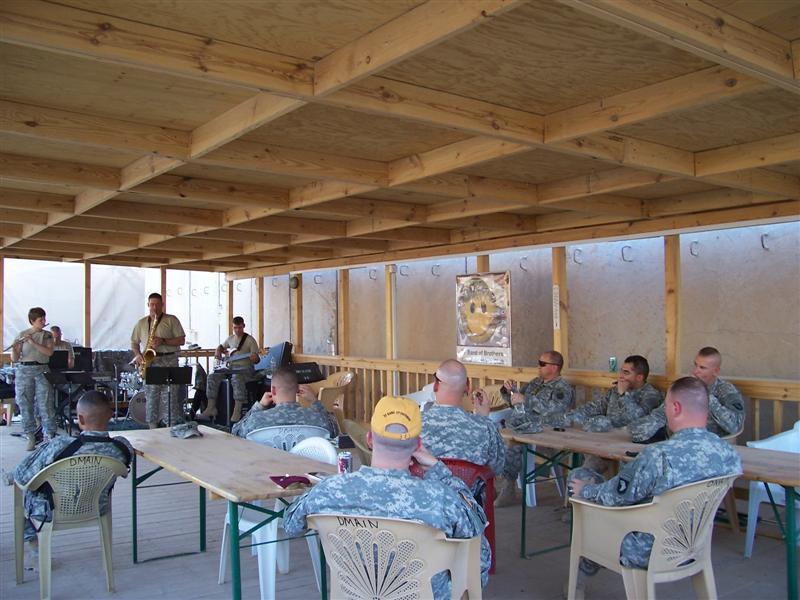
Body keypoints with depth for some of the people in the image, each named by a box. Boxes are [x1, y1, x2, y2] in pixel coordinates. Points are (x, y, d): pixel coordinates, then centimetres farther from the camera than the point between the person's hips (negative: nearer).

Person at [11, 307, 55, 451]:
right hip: (23, 371, 1)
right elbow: (14, 359, 3)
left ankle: (50, 436, -2)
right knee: (25, 404, 2)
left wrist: (33, 342, -17)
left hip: (42, 371, 0)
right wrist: (14, 349, -18)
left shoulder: (47, 335, 8)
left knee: (45, 404, -5)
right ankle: (30, 437, 11)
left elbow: (49, 352, -9)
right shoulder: (21, 335, 5)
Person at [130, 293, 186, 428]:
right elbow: (134, 342, 20)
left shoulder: (172, 320, 6)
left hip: (169, 361, -3)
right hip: (149, 362, 3)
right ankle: (152, 427, 9)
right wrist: (137, 354, 0)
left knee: (171, 396, -8)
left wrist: (163, 341, -12)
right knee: (151, 396, 3)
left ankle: (173, 426, -6)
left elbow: (181, 340, 0)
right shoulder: (141, 323, 16)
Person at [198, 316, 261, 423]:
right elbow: (221, 346, 36)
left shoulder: (250, 340, -2)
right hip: (230, 367, 6)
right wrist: (218, 351, 13)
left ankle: (237, 411, -40)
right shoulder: (231, 339, 16)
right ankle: (211, 407, -11)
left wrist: (254, 358, -30)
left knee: (237, 378, -39)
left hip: (244, 368, -6)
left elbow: (256, 359, -6)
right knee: (212, 377, -17)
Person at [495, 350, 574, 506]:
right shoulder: (535, 382, 24)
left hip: (543, 431, -7)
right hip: (518, 425, 7)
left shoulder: (563, 389, 0)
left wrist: (525, 399, -20)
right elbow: (515, 402, 31)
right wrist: (510, 391, 10)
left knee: (514, 443, -32)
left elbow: (552, 407, -19)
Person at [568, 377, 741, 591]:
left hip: (648, 555, -7)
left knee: (579, 477, 11)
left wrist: (585, 490, 4)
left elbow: (616, 496, -18)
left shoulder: (659, 456, -33)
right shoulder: (730, 453, -12)